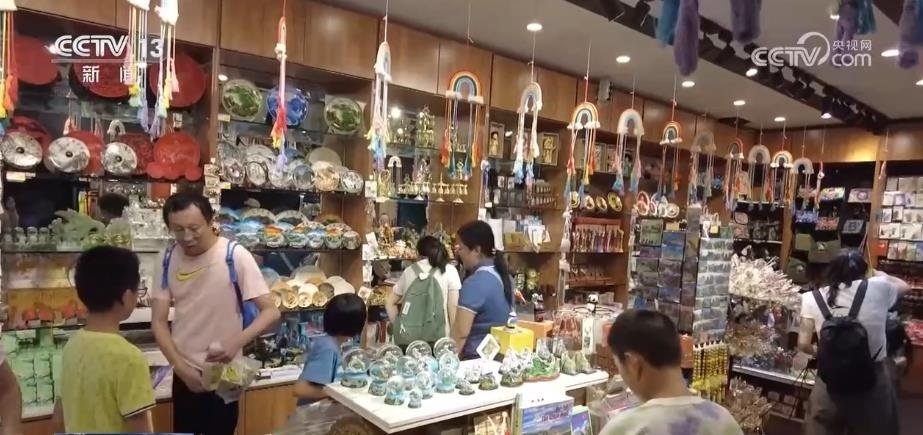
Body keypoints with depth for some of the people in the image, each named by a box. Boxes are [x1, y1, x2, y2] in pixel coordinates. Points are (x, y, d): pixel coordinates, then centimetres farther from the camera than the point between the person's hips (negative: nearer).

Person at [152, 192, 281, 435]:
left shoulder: (234, 256, -16)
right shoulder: (168, 259, -3)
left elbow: (271, 312, -16)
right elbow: (159, 322, -1)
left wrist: (237, 342, -31)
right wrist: (182, 368, -11)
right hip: (184, 374, 4)